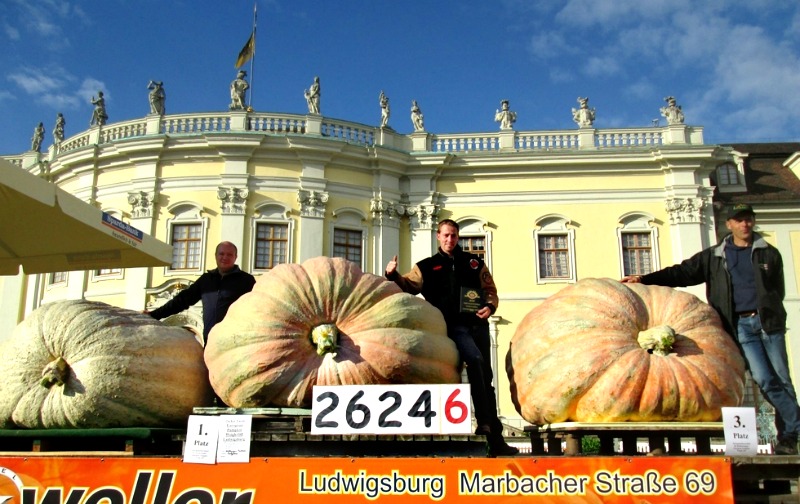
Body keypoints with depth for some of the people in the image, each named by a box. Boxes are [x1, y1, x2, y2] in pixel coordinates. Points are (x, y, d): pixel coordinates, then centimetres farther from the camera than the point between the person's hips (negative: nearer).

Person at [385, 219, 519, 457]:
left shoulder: (474, 262, 18)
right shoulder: (427, 266, 12)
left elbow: (490, 289, 17)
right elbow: (409, 286, 0)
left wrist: (489, 306, -4)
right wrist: (393, 275, -19)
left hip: (478, 324, 4)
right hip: (453, 326, -3)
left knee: (486, 377, 6)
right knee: (475, 359, -30)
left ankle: (495, 438, 12)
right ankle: (484, 422, -26)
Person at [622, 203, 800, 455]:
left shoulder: (769, 253, 13)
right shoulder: (714, 256, 12)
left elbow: (777, 290, 12)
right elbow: (683, 273, 7)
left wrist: (773, 316, -4)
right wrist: (645, 279, -3)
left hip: (768, 321, 1)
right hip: (740, 325, 0)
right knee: (764, 380, -9)